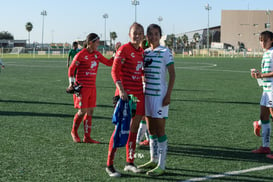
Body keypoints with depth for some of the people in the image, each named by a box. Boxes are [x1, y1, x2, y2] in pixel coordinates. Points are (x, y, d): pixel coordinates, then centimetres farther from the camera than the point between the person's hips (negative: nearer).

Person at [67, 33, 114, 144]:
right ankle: (74, 132, 16)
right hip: (82, 87, -6)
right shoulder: (81, 55, -10)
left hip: (92, 87, 6)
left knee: (90, 112, 5)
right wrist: (72, 83, -8)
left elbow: (109, 63, 15)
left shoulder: (97, 54, 9)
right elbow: (71, 69, -3)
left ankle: (87, 137, 11)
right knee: (82, 111, -7)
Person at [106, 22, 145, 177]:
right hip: (125, 94, -7)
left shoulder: (142, 51, 12)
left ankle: (130, 162, 21)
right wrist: (121, 90, -22)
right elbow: (115, 71, -14)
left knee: (134, 129, 11)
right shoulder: (124, 49, -9)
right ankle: (110, 165, 2)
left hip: (139, 94, 7)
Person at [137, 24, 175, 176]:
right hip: (147, 94, 7)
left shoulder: (165, 52, -6)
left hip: (160, 95, -6)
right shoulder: (145, 52, 12)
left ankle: (161, 166, 1)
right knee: (151, 130, 13)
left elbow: (172, 74, -9)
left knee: (160, 130, -4)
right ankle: (153, 160, 24)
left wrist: (168, 95, -15)